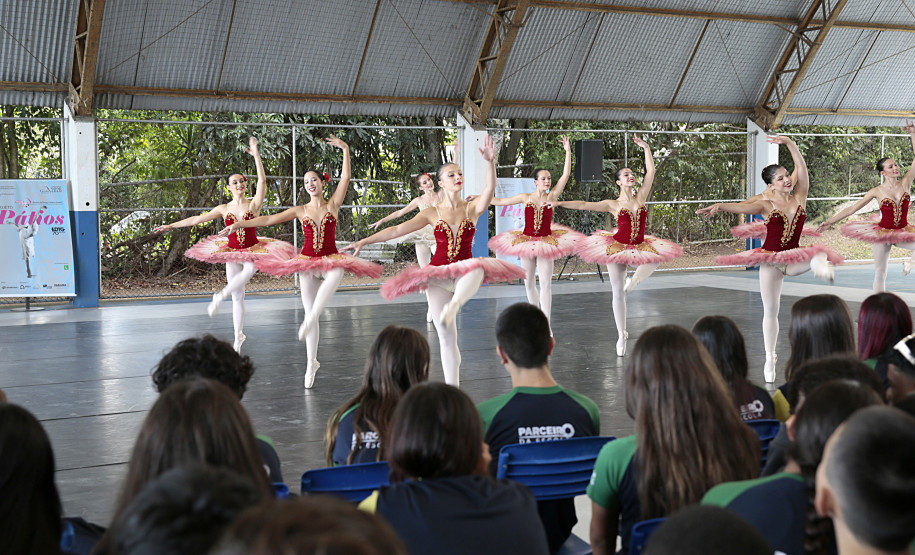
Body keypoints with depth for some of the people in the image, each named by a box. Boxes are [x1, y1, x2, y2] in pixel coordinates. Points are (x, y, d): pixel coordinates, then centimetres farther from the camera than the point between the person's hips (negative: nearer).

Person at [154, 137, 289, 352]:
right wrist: (170, 226, 7)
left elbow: (262, 180, -19)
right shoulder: (224, 209, 2)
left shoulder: (254, 204, -5)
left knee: (250, 269, -39)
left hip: (252, 250, -2)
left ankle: (221, 295, -21)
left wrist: (256, 155, -24)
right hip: (231, 253, 2)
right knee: (237, 297, 5)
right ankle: (238, 337, 17)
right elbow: (196, 219, 7)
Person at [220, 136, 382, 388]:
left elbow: (346, 177, -3)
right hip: (307, 262, 2)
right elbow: (269, 219, 5)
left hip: (330, 259, -2)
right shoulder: (300, 211, 8)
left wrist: (345, 149, -8)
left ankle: (310, 320, -39)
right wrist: (240, 224, -2)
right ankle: (311, 363, 11)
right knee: (309, 311, 1)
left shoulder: (333, 204, 5)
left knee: (336, 273, -41)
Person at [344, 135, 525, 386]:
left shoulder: (473, 208, 2)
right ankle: (452, 389, 8)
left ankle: (454, 305, -44)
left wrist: (490, 162, -35)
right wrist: (364, 241, -1)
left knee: (478, 267, -40)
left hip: (463, 272, -1)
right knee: (446, 337, -1)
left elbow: (490, 188, -18)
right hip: (437, 275, 1)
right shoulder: (432, 213, 5)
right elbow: (397, 229, 4)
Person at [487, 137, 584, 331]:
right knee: (529, 283, 9)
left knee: (545, 283, -8)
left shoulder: (552, 196, -1)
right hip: (526, 241, 2)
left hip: (546, 242, -2)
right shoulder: (525, 197, 2)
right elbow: (500, 201, 10)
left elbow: (566, 175, -7)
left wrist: (568, 151, -11)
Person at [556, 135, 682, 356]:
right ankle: (622, 334, 10)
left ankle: (633, 280, 3)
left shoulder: (641, 198, 2)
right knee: (617, 292, -1)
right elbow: (584, 205, -5)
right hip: (616, 247, -3)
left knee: (656, 258, -27)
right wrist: (559, 203, -12)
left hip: (639, 248, 3)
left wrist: (646, 148, -1)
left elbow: (651, 172, -1)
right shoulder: (613, 205, -3)